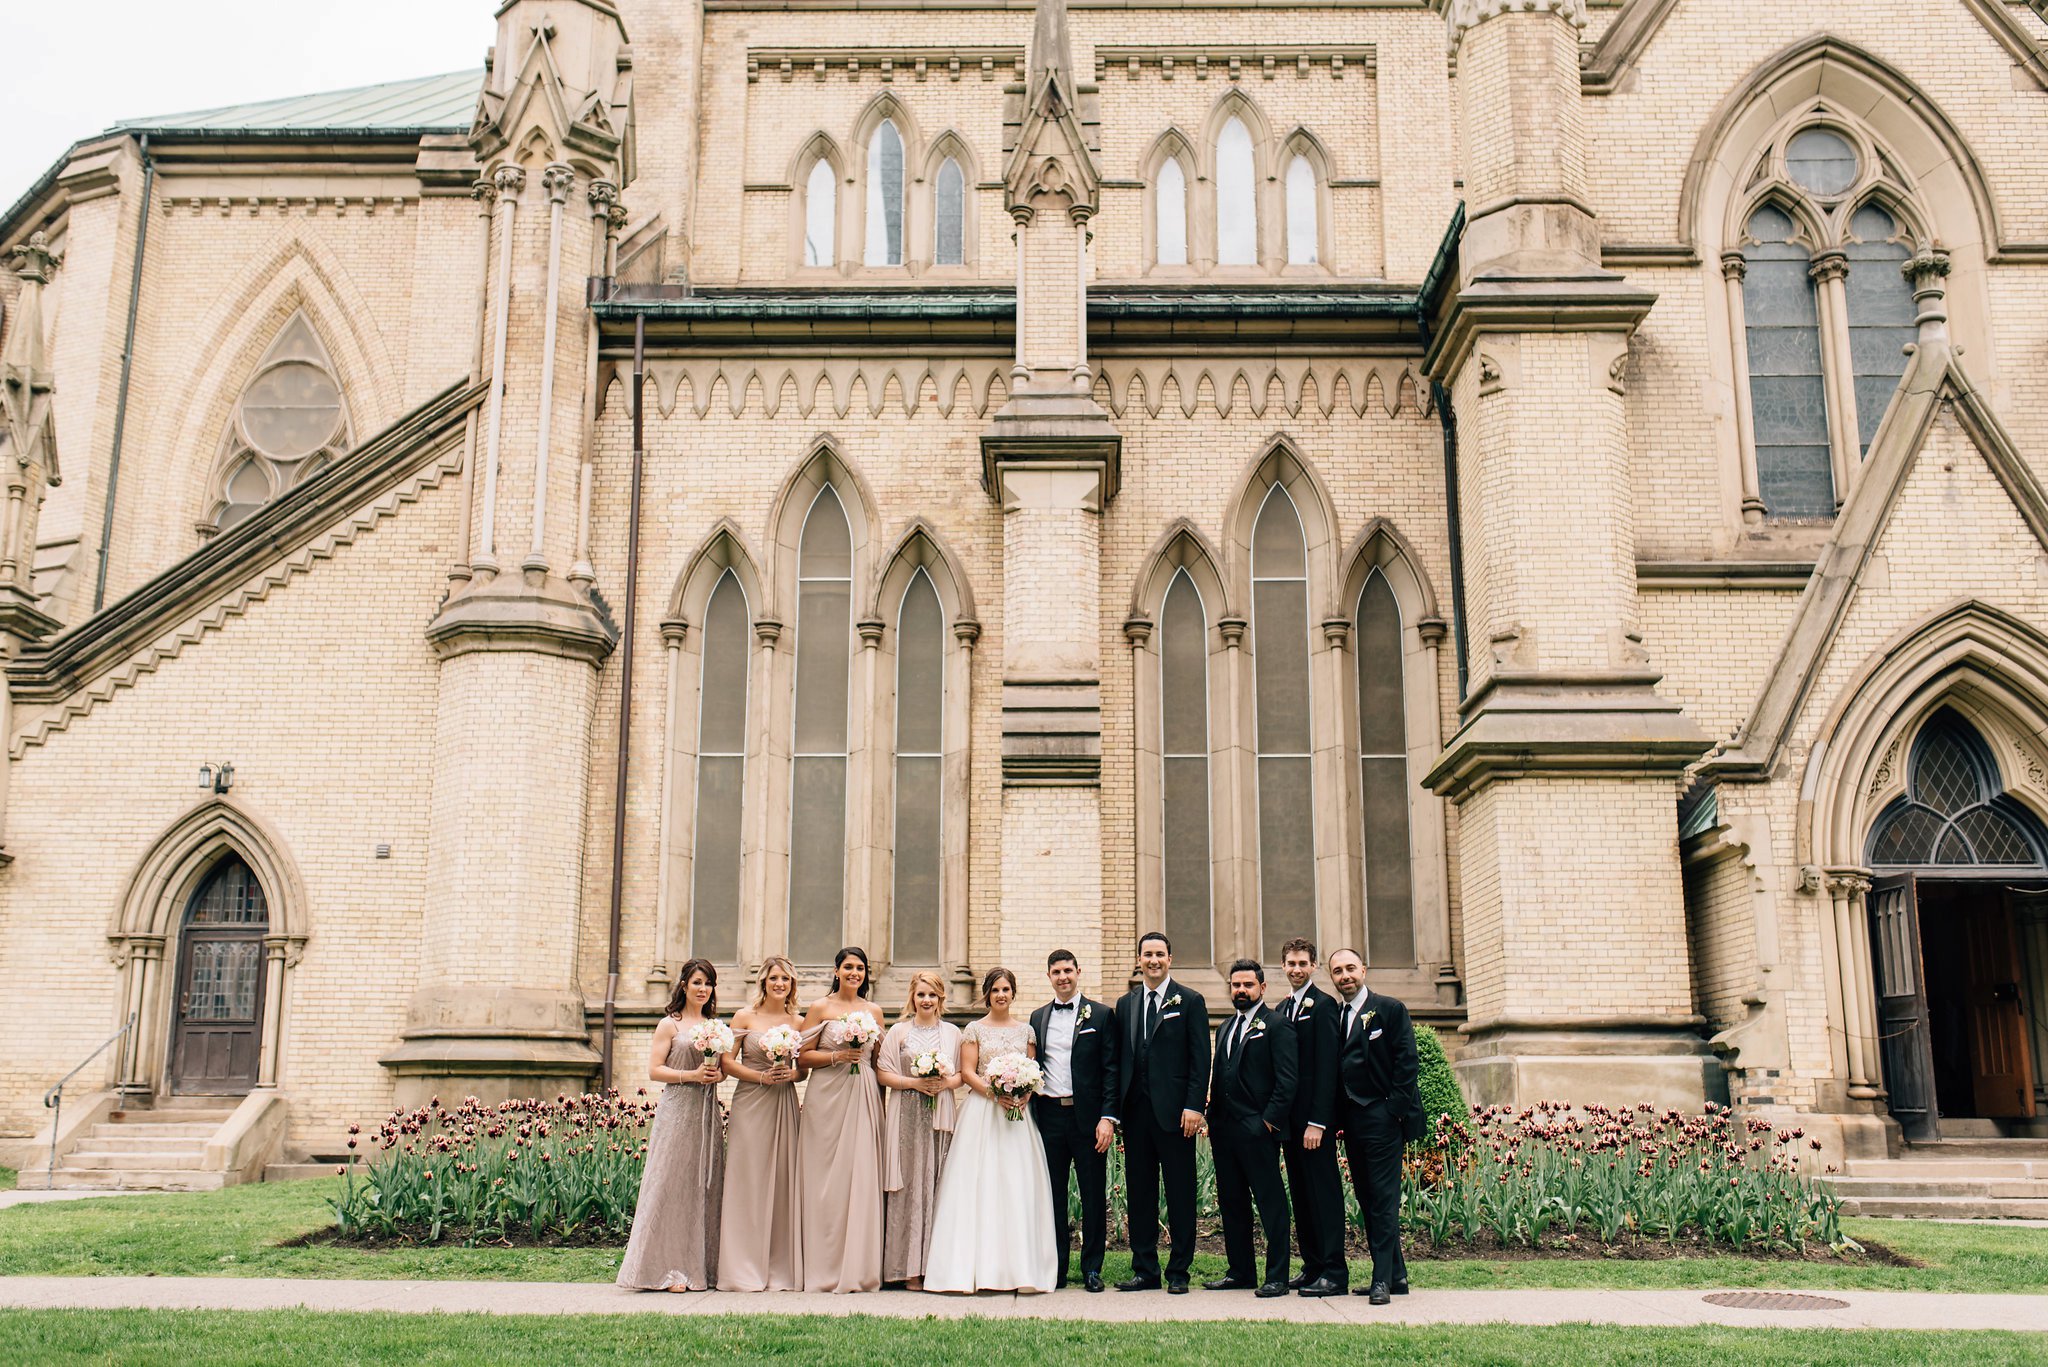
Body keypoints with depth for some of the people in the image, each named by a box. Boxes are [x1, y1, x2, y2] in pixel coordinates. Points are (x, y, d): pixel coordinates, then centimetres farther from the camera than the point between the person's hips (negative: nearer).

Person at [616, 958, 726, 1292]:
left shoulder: (715, 1025, 17)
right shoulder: (670, 1024, 1)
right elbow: (654, 1070, -4)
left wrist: (718, 1075, 0)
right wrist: (692, 1075, -14)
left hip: (707, 1113, 5)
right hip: (677, 1111, -5)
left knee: (705, 1186, 5)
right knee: (672, 1184, -8)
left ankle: (701, 1267, 9)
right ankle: (669, 1268, -6)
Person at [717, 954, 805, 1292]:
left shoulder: (799, 1022, 9)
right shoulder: (745, 1017, 2)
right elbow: (727, 1062, 0)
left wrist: (790, 1074, -6)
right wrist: (761, 1076, -12)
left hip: (785, 1106, 2)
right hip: (750, 1104, -2)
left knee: (783, 1182, 0)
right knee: (748, 1181, -4)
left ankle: (782, 1269, 7)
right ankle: (744, 1269, 2)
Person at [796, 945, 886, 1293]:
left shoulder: (874, 1011, 13)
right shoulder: (820, 1008, 3)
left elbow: (879, 1062, 15)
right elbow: (802, 1057, 0)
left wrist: (881, 1104, 8)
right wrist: (838, 1056, -12)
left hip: (864, 1098, 3)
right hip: (827, 1098, -3)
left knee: (862, 1178, -1)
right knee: (826, 1181, -3)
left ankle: (859, 1270, 5)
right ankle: (825, 1269, 3)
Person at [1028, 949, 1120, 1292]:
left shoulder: (1101, 1015, 2)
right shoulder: (1038, 1018, 13)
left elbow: (1111, 1070, -2)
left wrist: (1108, 1118, -11)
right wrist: (1031, 1114, 5)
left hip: (1087, 1117, -3)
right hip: (1048, 1116, 3)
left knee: (1093, 1195, 2)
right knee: (1052, 1195, 7)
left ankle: (1092, 1268, 11)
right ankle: (1056, 1269, 14)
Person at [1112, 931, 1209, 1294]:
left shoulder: (1190, 1001, 1)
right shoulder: (1125, 1004, 13)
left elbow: (1200, 1059, -4)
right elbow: (1120, 1058, 13)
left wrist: (1194, 1105, -13)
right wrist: (1116, 1109, 6)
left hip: (1173, 1111, -4)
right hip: (1135, 1111, 4)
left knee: (1180, 1194, 2)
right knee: (1140, 1192, 8)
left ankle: (1178, 1273, 9)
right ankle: (1145, 1270, 16)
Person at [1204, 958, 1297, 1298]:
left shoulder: (1277, 1025, -4)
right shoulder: (1225, 1028, 20)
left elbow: (1287, 1079, -10)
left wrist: (1270, 1120, -15)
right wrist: (1213, 1121, 12)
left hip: (1258, 1129, -8)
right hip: (1224, 1130, 8)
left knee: (1271, 1203, -3)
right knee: (1231, 1202, 12)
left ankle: (1277, 1276, 2)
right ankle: (1239, 1272, 21)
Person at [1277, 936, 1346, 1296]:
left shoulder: (1323, 1005, -8)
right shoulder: (1282, 1009, 16)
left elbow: (1327, 1068, -14)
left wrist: (1317, 1122, -19)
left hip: (1315, 1118, -8)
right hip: (1290, 1117, 8)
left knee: (1324, 1192, -5)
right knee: (1300, 1193, 11)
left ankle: (1334, 1274, -2)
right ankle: (1312, 1266, 17)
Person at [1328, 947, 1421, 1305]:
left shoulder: (1390, 1010, -1)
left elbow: (1406, 1061, -7)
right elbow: (1334, 1070, 15)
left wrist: (1394, 1110, -14)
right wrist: (1337, 1117, 5)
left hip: (1382, 1117, -7)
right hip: (1351, 1120, 7)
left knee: (1384, 1198, -8)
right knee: (1366, 1199, 8)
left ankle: (1383, 1279, -7)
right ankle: (1396, 1276, 16)